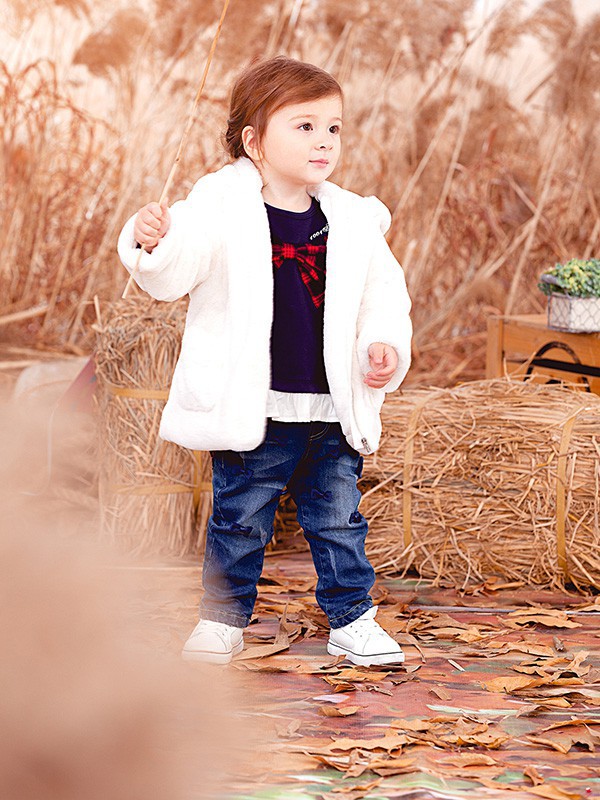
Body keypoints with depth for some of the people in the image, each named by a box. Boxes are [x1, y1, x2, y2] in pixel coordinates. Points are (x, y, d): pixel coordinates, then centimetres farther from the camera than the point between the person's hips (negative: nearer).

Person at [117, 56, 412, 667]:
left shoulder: (352, 221, 4)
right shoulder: (220, 209, -9)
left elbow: (385, 292, 14)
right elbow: (171, 276, -18)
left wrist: (385, 345, -2)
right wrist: (150, 244, -39)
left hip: (334, 410, 3)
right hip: (254, 410, -3)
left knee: (338, 518, 12)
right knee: (240, 519, 9)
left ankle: (351, 617, 26)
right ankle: (223, 618, 24)